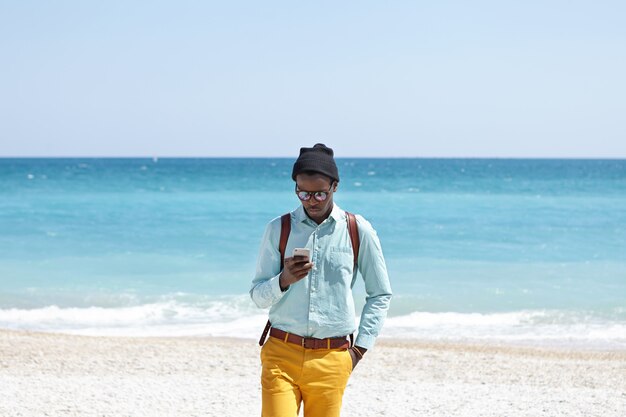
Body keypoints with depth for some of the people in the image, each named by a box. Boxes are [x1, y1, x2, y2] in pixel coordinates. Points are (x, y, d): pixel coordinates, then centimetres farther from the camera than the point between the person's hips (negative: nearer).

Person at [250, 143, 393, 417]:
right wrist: (284, 280, -16)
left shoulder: (359, 231, 3)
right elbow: (258, 296, 5)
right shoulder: (278, 229, 4)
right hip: (281, 353, 0)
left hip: (331, 359, 0)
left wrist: (361, 346, 5)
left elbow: (380, 295, 12)